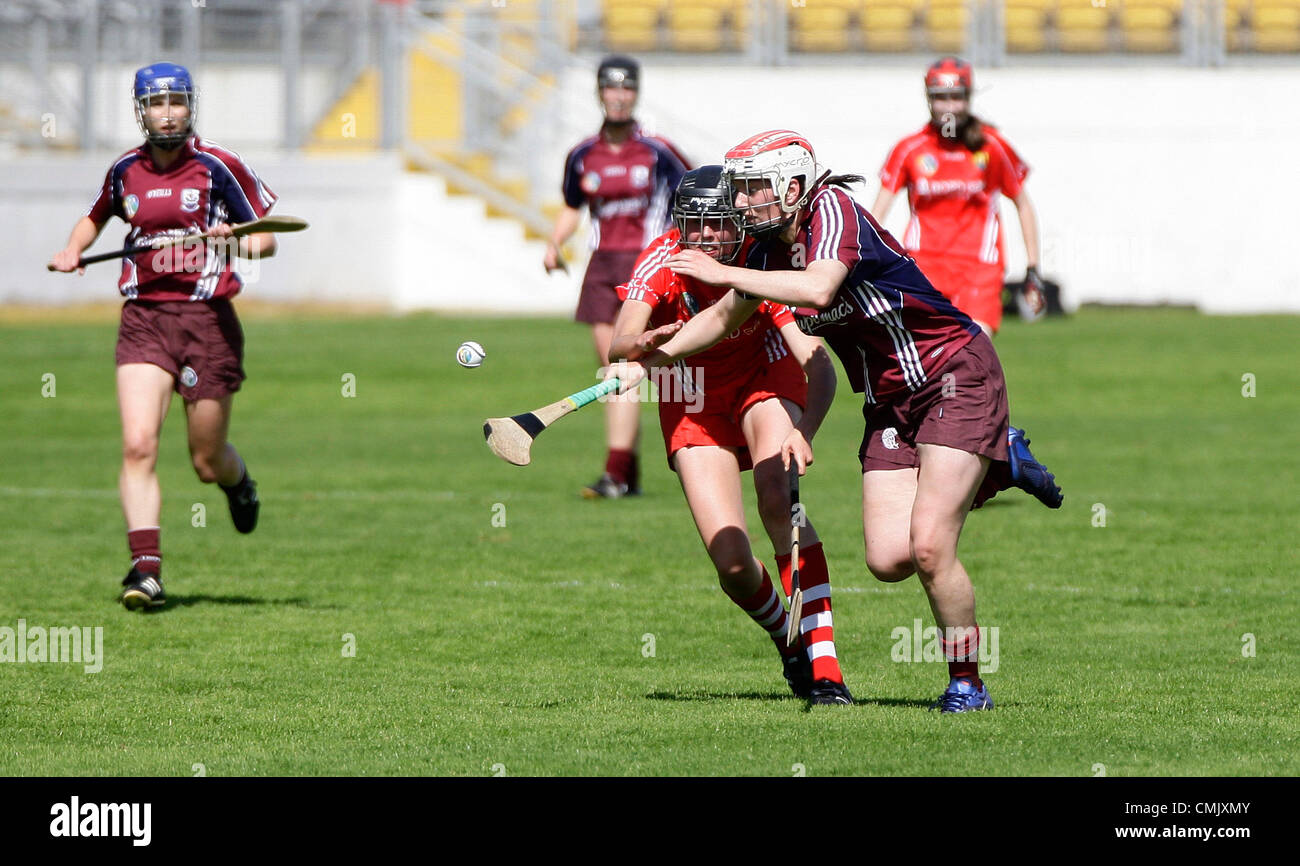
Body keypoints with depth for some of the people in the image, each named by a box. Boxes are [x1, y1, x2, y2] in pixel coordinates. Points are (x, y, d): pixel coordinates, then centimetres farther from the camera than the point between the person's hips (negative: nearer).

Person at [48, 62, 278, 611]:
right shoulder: (125, 171, 8)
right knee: (138, 444, -17)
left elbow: (267, 239, 2)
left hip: (207, 318, -2)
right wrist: (72, 250, 11)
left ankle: (239, 482, 43)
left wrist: (235, 241, -19)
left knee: (208, 464, 5)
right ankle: (145, 568, -19)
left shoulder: (218, 168, -3)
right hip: (142, 317, 2)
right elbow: (96, 216, 30)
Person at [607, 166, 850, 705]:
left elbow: (819, 367, -35)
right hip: (694, 404, 1)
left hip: (765, 379, -1)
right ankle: (789, 644, 20)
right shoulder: (663, 262, -26)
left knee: (777, 499, -29)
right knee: (732, 564, -12)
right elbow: (619, 344, -39)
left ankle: (823, 666, -25)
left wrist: (802, 432, -52)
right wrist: (646, 346, -63)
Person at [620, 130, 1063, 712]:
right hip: (890, 401, 8)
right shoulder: (769, 247, 3)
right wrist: (660, 353, 7)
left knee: (928, 547, -18)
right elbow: (724, 317, 19)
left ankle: (966, 684, 1)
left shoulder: (832, 210, -20)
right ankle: (998, 465, 22)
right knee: (889, 559, -3)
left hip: (957, 377, -8)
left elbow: (819, 288, -39)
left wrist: (723, 273, -31)